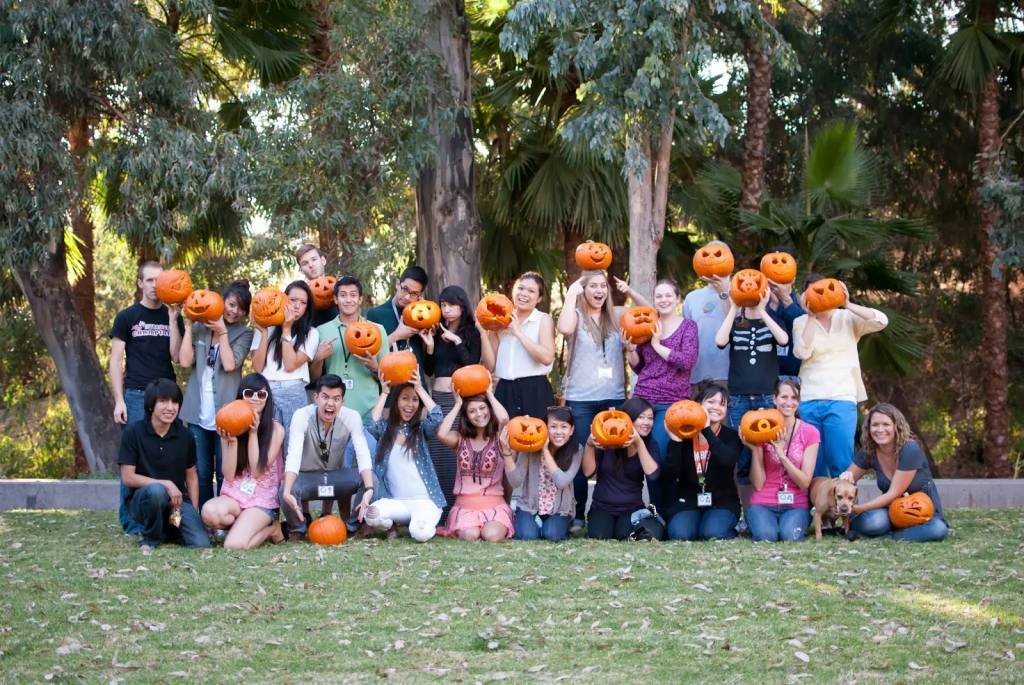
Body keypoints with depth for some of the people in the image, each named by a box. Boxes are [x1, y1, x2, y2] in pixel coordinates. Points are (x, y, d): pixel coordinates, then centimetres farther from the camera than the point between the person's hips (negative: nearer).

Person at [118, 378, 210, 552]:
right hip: (142, 499, -3)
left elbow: (191, 476, 12)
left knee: (201, 543, -20)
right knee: (156, 491, -39)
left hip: (177, 500, 4)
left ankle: (170, 530, 14)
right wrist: (165, 484, -19)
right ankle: (150, 538, -11)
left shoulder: (184, 436, 3)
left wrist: (194, 512, 3)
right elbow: (127, 478, -11)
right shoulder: (133, 432, -9)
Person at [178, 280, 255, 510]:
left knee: (224, 473, -1)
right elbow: (185, 361, -2)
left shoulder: (243, 333, 3)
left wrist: (222, 331, -7)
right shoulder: (199, 329, 9)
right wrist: (188, 325, -1)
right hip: (198, 412, 3)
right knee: (201, 472, 7)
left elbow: (230, 364, -10)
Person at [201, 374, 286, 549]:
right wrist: (231, 440, -15)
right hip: (233, 495, 3)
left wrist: (253, 433, -14)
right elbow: (229, 475, -3)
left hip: (262, 498, -3)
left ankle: (271, 528, 3)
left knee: (234, 545, -27)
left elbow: (258, 471, -10)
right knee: (209, 512, -34)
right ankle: (246, 524, -4)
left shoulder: (276, 429, -5)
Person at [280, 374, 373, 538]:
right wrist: (287, 492, -52)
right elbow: (293, 455, -36)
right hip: (306, 476, -2)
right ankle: (297, 530, -1)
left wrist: (369, 490, -46)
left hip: (336, 476, 2)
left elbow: (363, 454, -28)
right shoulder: (302, 416, -24)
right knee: (288, 493, -34)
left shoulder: (352, 417, -18)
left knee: (369, 478, -25)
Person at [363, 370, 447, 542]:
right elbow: (371, 425, -14)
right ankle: (394, 525, 4)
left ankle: (427, 523, 7)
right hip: (395, 501, 1)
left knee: (420, 533, -30)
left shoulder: (421, 429, 6)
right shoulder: (385, 428, 8)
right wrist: (384, 392, -9)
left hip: (424, 500, -1)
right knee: (372, 515, -31)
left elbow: (436, 418, -14)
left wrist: (419, 388, -8)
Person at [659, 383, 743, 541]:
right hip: (687, 500, 1)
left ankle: (728, 526, 4)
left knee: (713, 533, -29)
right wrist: (675, 442, -19)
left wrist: (707, 430, -23)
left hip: (722, 501, -1)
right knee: (680, 534, -28)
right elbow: (670, 475, -9)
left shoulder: (731, 437, -1)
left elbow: (727, 460, -26)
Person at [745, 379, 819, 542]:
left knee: (791, 536, -31)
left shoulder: (809, 432, -1)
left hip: (796, 505, 0)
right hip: (763, 504, 0)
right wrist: (755, 450, -17)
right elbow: (758, 484, -5)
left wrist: (781, 454, -18)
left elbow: (805, 482, -7)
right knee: (766, 536, -31)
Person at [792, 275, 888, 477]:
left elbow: (881, 321, -6)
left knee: (841, 464, -6)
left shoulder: (847, 318, 9)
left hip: (841, 400, -1)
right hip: (809, 401, 1)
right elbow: (802, 353, -7)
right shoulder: (802, 322, 10)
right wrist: (811, 316, -7)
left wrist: (847, 305, -11)